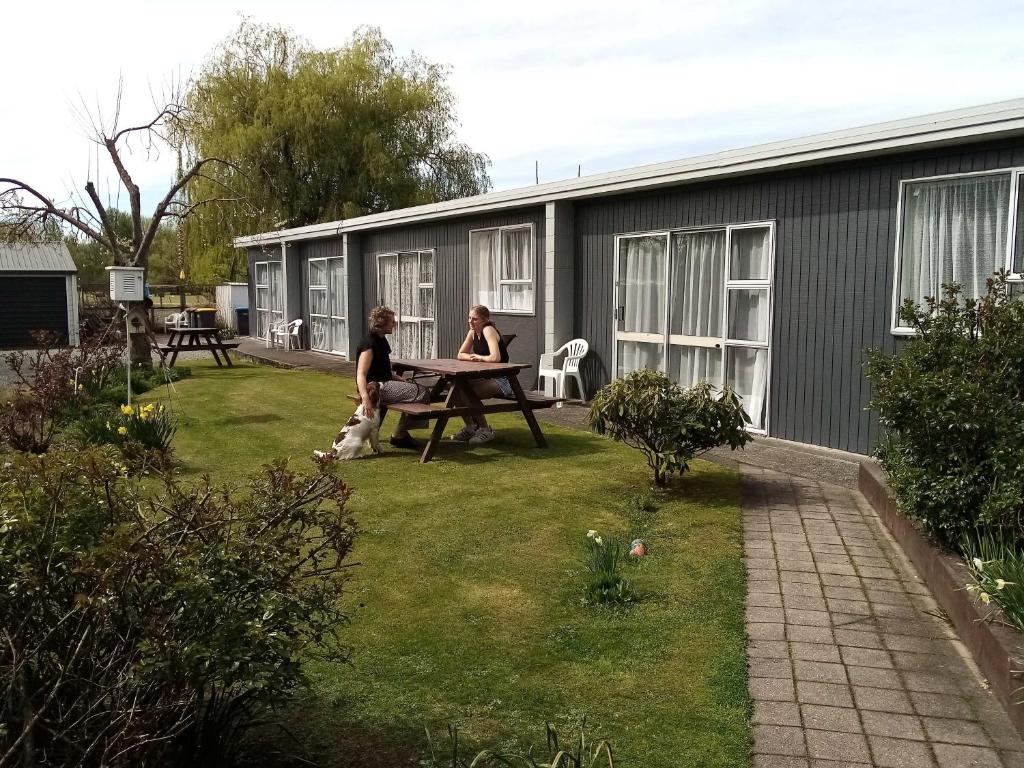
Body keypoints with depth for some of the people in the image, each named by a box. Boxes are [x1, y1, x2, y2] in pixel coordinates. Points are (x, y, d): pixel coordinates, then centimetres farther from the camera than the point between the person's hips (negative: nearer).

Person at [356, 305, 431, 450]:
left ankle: (402, 433, 6)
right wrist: (365, 398, -43)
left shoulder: (381, 340, 15)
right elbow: (361, 374, -28)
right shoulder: (369, 343, -16)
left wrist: (403, 381, 10)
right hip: (375, 388, -10)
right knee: (421, 393, -16)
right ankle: (399, 436, -8)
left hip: (384, 384, 10)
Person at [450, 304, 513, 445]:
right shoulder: (473, 332, 8)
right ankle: (470, 427, 8)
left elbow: (495, 357, -31)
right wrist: (472, 357, -9)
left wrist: (479, 357, -12)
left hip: (501, 380, -9)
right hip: (486, 377, 9)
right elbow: (461, 355, 12)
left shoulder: (488, 330, -18)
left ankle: (486, 430, -8)